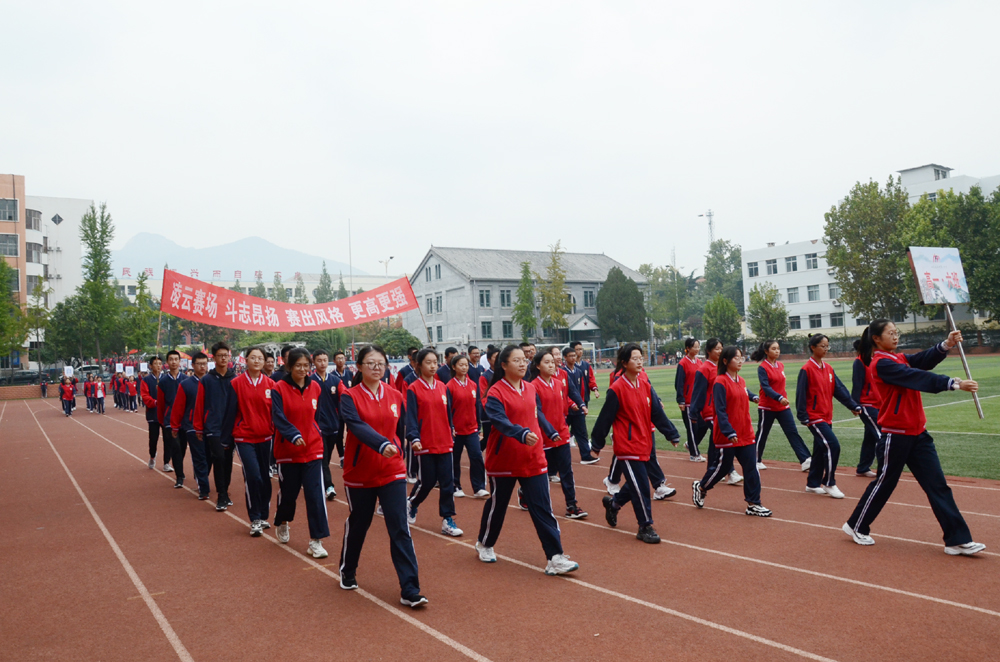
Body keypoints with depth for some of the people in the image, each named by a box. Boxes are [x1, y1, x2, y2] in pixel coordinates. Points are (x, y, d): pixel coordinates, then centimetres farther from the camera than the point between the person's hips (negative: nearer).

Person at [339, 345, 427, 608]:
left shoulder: (395, 396, 2)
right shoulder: (350, 397, -8)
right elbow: (357, 426, -26)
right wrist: (382, 444, -41)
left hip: (392, 472, 2)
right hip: (359, 473, -2)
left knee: (400, 529, -5)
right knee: (357, 524, 15)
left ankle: (410, 591, -1)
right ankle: (347, 572, 41)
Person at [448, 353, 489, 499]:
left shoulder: (473, 385, 5)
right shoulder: (450, 386, -7)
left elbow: (477, 405, 9)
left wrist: (479, 425, 8)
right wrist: (450, 427, -13)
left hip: (472, 428, 3)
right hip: (456, 429, -3)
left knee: (477, 457, -7)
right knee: (455, 459, 9)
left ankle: (479, 488, -1)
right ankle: (456, 487, 23)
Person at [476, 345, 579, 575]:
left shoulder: (530, 388, 4)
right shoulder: (495, 393, -15)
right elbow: (500, 421, -30)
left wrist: (550, 431, 22)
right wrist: (522, 434, -44)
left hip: (533, 459, 4)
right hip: (504, 460, -4)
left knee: (542, 507, -1)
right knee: (497, 504, 13)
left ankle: (555, 558, 0)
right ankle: (484, 544, 37)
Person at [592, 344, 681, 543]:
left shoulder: (645, 386, 4)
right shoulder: (617, 389, -13)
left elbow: (657, 413, 8)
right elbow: (605, 418, -7)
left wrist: (672, 434, 7)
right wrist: (597, 443, -2)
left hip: (644, 444, 7)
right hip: (627, 445, -7)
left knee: (636, 484, 16)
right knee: (640, 486, -5)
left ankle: (612, 503, 40)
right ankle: (645, 527, 9)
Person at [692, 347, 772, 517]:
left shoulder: (741, 381, 10)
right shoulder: (720, 382, -14)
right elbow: (720, 411, -18)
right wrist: (729, 432, -24)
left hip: (746, 434, 7)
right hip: (727, 436, -7)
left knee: (752, 468, 2)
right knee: (721, 466, 7)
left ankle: (753, 504, 10)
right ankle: (700, 487, 32)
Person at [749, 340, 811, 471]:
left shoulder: (781, 365, 7)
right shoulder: (762, 368, -12)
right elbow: (765, 387, -22)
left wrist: (784, 398, 15)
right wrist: (779, 398, -34)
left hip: (783, 406, 5)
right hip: (767, 407, -5)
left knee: (793, 433, -2)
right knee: (762, 434, 7)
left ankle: (805, 459, -5)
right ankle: (757, 461, 21)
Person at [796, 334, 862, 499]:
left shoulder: (828, 368, 9)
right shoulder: (806, 369, -12)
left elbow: (839, 389, 8)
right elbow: (801, 394, -13)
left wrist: (853, 405, -1)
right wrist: (803, 417, -16)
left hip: (827, 417, 7)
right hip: (814, 417, -7)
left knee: (821, 451, 12)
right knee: (833, 446, -15)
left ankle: (813, 484, 25)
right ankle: (829, 484, -2)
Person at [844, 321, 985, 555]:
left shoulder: (900, 358, 12)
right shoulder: (881, 363, -15)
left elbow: (924, 360, -5)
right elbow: (917, 377, -25)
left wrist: (946, 345, -21)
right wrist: (955, 383, -31)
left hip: (918, 433, 8)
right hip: (895, 435, -8)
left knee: (938, 485, 4)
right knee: (884, 483, 5)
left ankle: (958, 540, 6)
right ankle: (857, 527, 23)